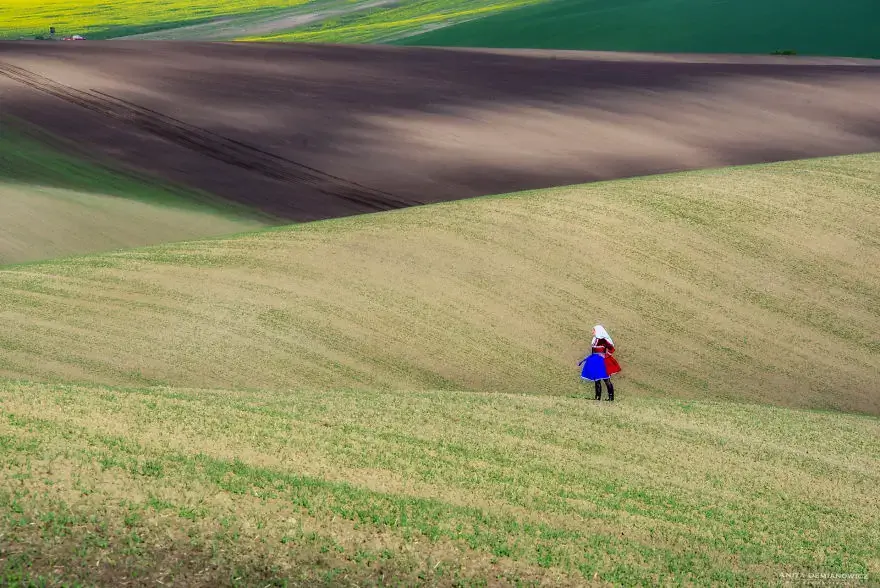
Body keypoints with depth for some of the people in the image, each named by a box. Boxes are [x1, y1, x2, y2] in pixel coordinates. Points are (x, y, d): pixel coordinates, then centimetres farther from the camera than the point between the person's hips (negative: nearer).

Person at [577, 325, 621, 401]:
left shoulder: (603, 340, -12)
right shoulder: (595, 340, 13)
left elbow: (611, 349, -16)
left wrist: (605, 355, -20)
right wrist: (583, 360, 20)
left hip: (602, 362, -9)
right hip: (595, 362, 9)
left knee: (606, 380, -5)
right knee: (597, 380, 10)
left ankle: (611, 397, -2)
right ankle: (598, 397, 14)